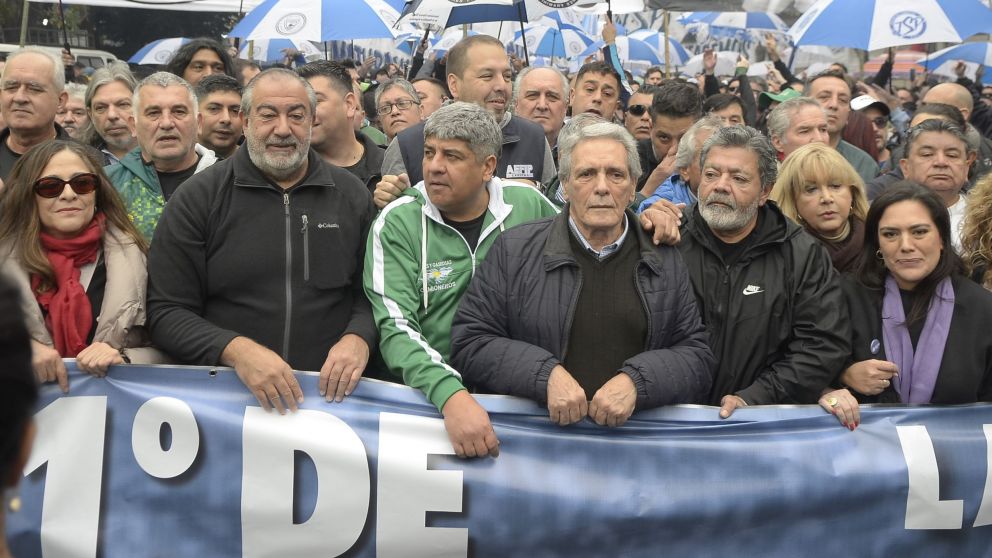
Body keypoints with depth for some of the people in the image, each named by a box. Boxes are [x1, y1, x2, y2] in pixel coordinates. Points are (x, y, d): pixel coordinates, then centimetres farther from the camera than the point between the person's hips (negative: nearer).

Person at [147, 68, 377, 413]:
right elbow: (166, 312, 2)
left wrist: (358, 338, -6)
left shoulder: (351, 196, 13)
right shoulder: (197, 199, 5)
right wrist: (235, 349, -15)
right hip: (222, 395, -1)